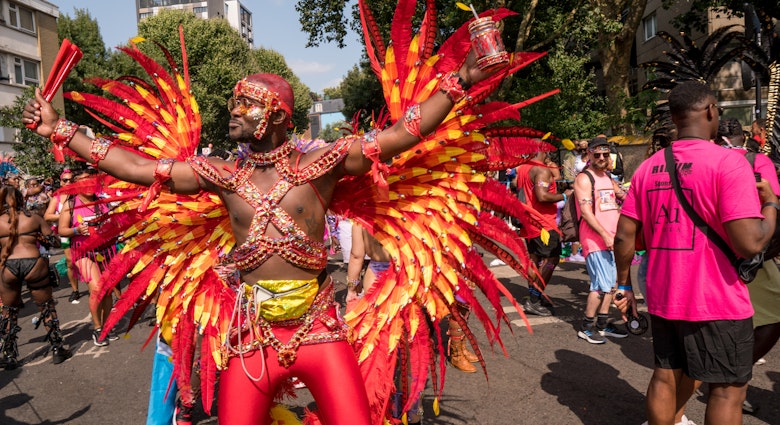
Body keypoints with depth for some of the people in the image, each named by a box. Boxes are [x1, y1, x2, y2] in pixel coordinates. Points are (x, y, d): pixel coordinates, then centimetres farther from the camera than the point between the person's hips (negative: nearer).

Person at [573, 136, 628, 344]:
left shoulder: (608, 177, 17)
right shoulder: (584, 178, -8)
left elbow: (625, 197, 30)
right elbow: (586, 212, -17)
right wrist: (605, 235, -21)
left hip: (611, 238, 8)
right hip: (594, 239, -8)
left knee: (611, 283, 11)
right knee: (602, 284, -10)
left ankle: (603, 323, 22)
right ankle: (586, 327, 1)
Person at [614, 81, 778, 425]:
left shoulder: (648, 166, 3)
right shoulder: (728, 161, -14)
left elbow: (624, 236, 3)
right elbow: (749, 244, -21)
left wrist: (624, 285, 14)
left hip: (662, 298, 6)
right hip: (717, 302, -5)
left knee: (666, 375, 17)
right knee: (728, 388, 10)